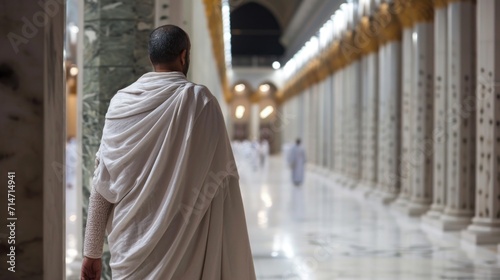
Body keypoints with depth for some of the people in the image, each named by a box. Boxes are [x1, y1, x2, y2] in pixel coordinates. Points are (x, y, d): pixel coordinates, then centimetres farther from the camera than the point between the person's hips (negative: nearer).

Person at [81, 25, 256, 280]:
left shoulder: (121, 102, 3)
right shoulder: (199, 99, -7)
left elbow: (102, 184, 3)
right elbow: (222, 179, -7)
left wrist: (92, 251, 8)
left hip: (129, 244, 4)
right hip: (180, 247, -3)